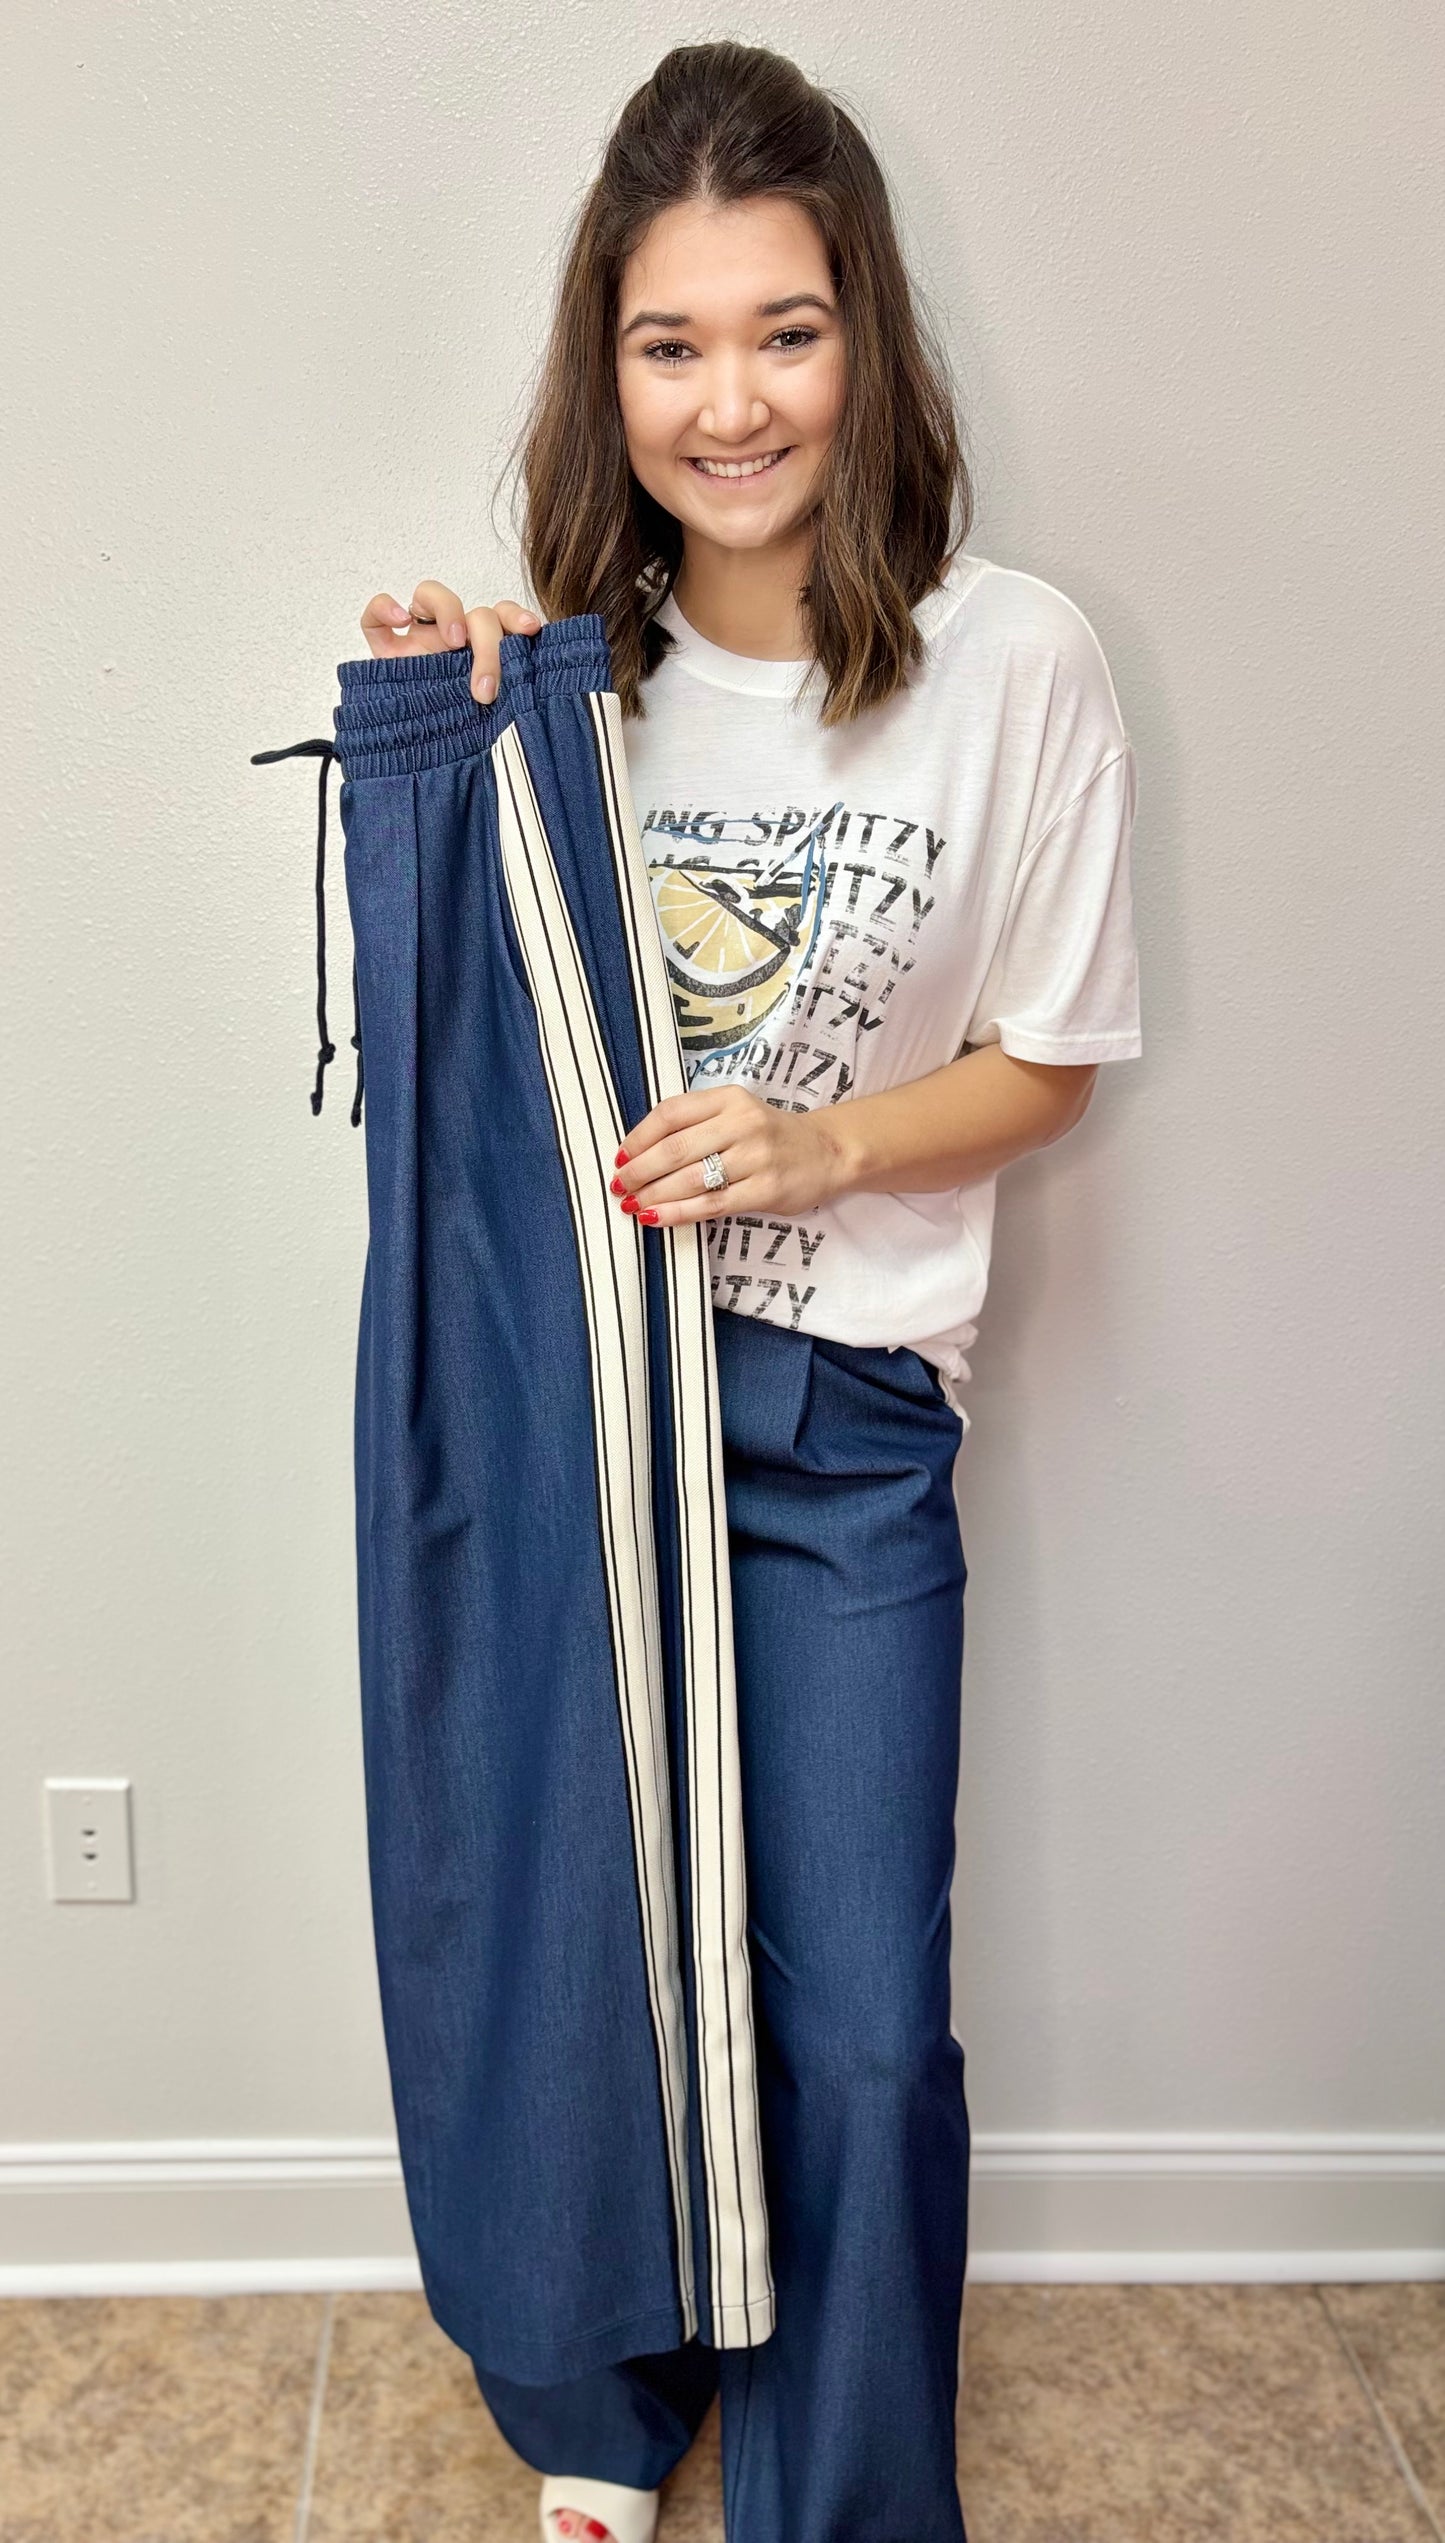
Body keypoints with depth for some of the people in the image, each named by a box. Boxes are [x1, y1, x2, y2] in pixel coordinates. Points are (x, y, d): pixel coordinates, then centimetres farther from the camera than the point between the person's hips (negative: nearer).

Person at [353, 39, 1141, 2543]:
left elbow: (1044, 1064, -1)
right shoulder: (551, 655, -2)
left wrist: (811, 1146, -18)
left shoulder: (1014, 665, -8)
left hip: (839, 1415, -2)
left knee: (860, 2028, 3)